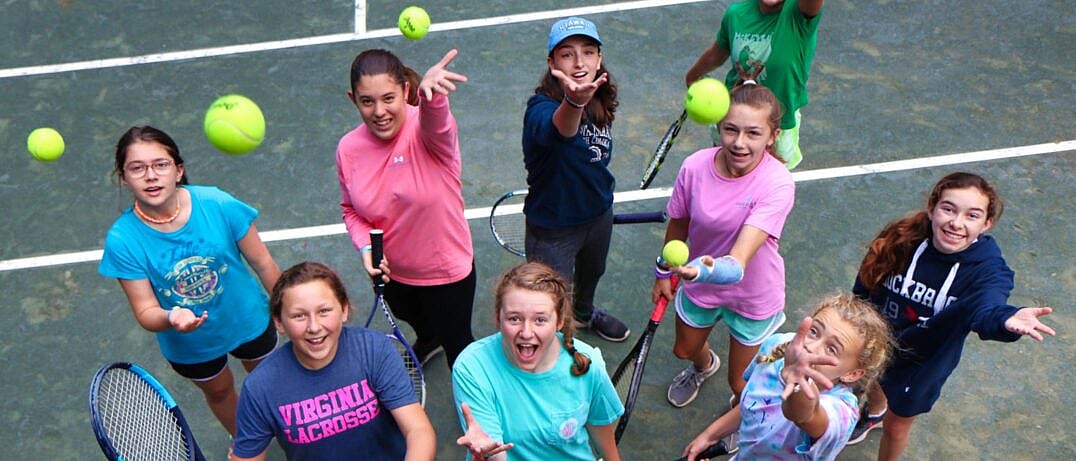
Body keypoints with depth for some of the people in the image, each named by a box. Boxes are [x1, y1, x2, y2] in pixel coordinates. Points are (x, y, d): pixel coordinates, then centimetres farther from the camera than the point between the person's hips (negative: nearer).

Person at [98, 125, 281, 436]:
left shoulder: (219, 204, -29)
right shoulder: (122, 240, -26)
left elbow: (263, 264, -15)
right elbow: (145, 310, -20)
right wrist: (171, 318, -43)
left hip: (248, 319, 0)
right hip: (188, 344, 1)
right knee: (218, 391, 28)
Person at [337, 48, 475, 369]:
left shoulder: (427, 128, -30)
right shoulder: (348, 149, -15)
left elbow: (434, 123, -57)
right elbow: (351, 209, 1)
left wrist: (431, 93, -80)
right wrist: (366, 248, -17)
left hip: (446, 272, -5)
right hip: (391, 271, 5)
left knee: (456, 346, 16)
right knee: (411, 318, 36)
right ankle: (429, 341, 72)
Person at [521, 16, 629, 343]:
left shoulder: (601, 101, -10)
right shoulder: (541, 107, -33)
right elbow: (557, 129, -59)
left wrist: (602, 197, 16)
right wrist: (574, 102, -80)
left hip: (599, 214, 8)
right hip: (552, 230, -7)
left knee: (592, 272, 35)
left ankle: (584, 313, 68)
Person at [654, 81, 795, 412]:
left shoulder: (778, 183, -33)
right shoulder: (695, 166, -24)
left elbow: (739, 261, -44)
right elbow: (678, 225, -4)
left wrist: (713, 270, -65)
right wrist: (664, 273, 8)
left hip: (753, 295, -3)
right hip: (699, 285, 4)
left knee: (740, 385, 12)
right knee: (684, 350, 29)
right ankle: (704, 365, 68)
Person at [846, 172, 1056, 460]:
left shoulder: (987, 270, -29)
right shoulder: (899, 241, -25)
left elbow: (987, 309, -51)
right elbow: (863, 291, -9)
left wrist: (1006, 319, -74)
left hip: (923, 365, -2)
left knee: (896, 426, 19)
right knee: (873, 383, 33)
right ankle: (874, 414, 68)